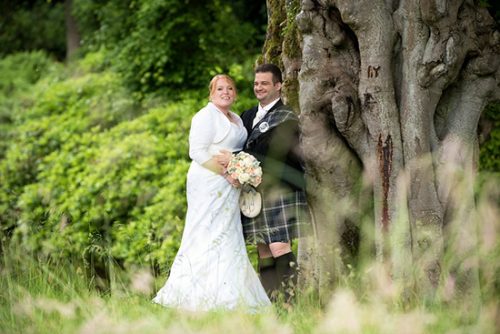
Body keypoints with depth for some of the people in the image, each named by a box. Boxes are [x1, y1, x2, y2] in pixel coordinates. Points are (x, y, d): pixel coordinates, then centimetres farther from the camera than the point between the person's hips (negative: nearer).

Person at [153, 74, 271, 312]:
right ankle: (201, 298, -10)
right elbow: (198, 152, -17)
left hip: (228, 189, 9)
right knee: (208, 237, -10)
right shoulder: (206, 116, -9)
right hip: (209, 185, -9)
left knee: (228, 238, 7)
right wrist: (226, 174, -20)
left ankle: (226, 297, 9)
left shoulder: (237, 120, 18)